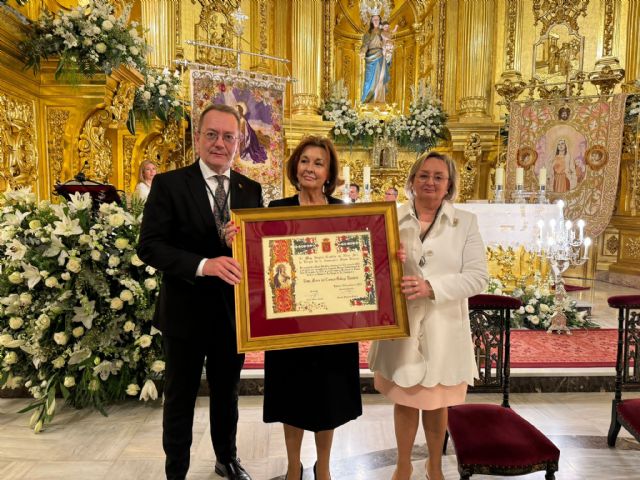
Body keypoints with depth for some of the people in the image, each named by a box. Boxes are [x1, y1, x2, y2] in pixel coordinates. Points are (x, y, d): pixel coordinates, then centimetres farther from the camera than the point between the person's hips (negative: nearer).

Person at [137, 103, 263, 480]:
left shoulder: (251, 189, 2)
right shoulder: (169, 184, -9)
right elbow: (149, 246, -16)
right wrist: (203, 265, -30)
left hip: (233, 310, 4)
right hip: (186, 310, -3)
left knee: (227, 392, 22)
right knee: (181, 397, 15)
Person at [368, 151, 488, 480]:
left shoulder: (466, 222, -1)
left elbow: (478, 276, -9)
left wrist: (431, 287, -23)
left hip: (443, 328, 0)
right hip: (399, 325, 0)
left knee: (437, 403, 17)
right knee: (404, 399, 14)